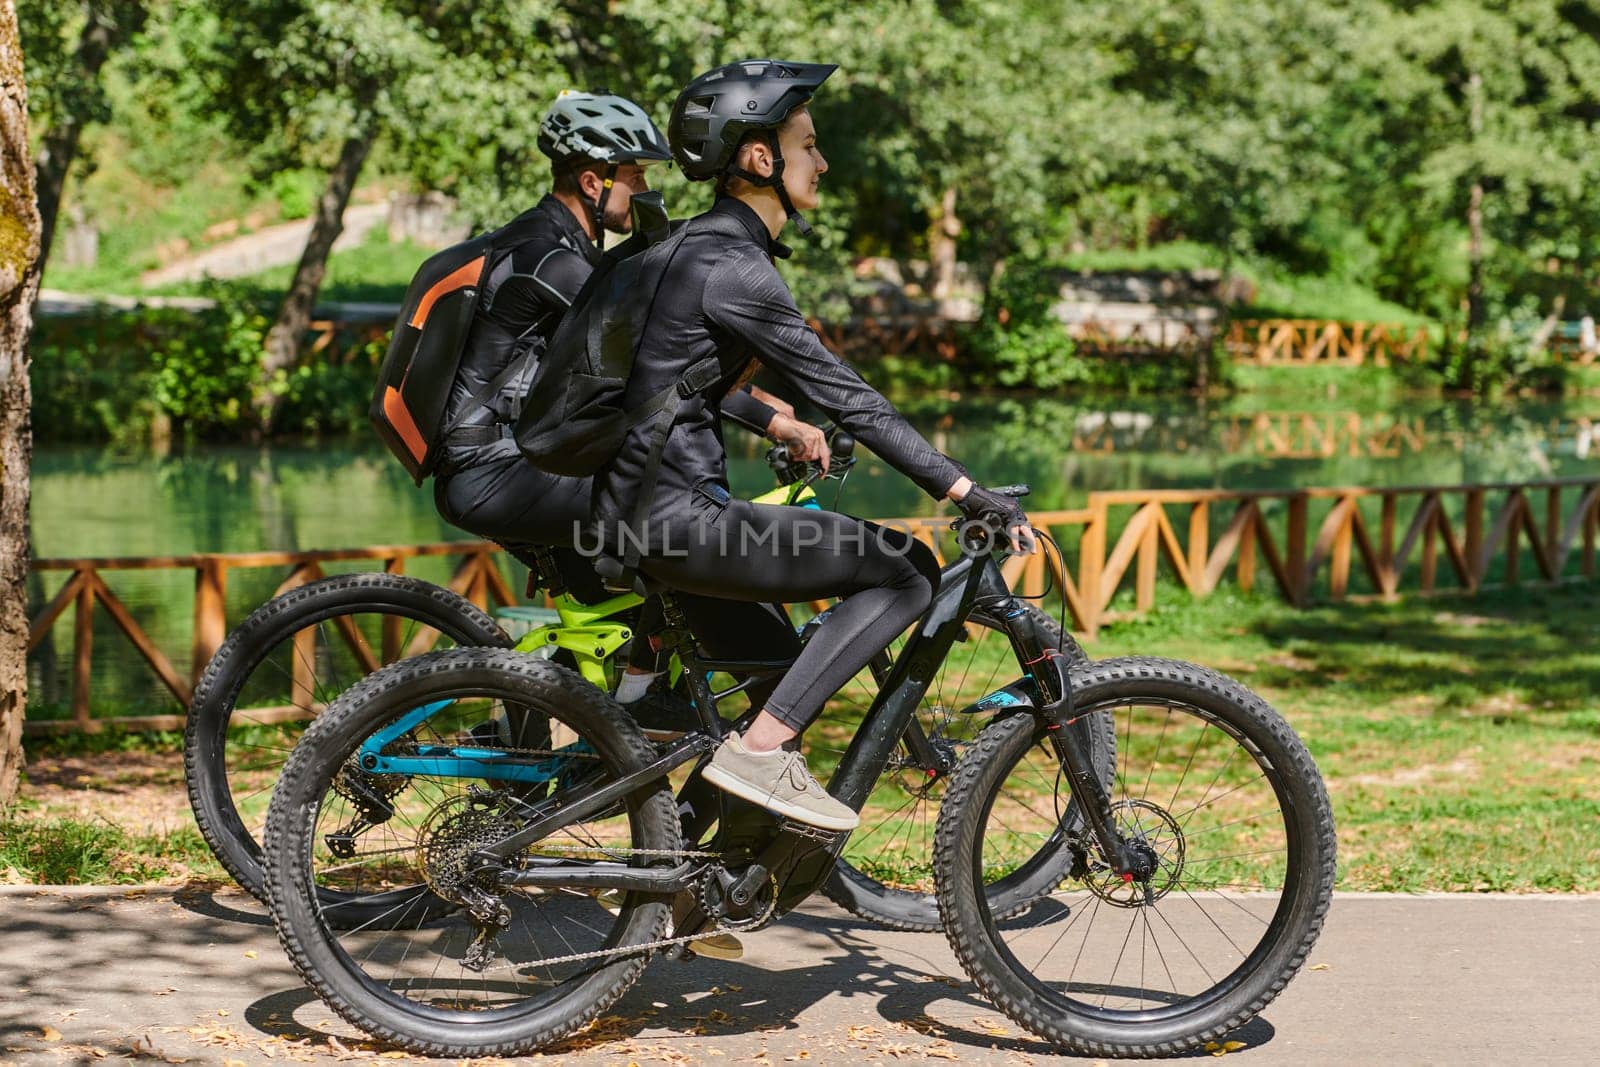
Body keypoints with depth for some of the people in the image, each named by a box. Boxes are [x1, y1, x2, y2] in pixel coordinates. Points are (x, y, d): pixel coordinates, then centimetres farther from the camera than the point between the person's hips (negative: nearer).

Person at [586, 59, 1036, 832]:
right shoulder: (735, 270, -17)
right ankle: (760, 751, -12)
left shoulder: (700, 246, 13)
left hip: (634, 501, 10)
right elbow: (845, 398, -20)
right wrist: (969, 494, -20)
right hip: (671, 514, -10)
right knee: (906, 571, -10)